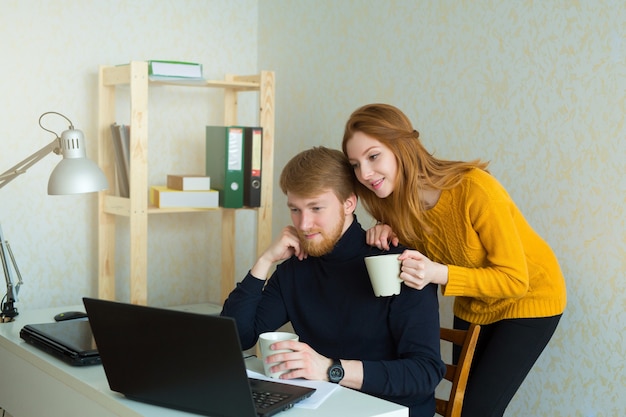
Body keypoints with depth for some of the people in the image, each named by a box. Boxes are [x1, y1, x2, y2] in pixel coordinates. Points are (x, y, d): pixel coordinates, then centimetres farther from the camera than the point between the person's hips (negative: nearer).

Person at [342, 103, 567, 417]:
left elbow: (515, 279, -27)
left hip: (528, 301, -6)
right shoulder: (397, 200, -14)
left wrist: (439, 274, -42)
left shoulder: (474, 189, -32)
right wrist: (389, 235, -21)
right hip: (472, 306, 6)